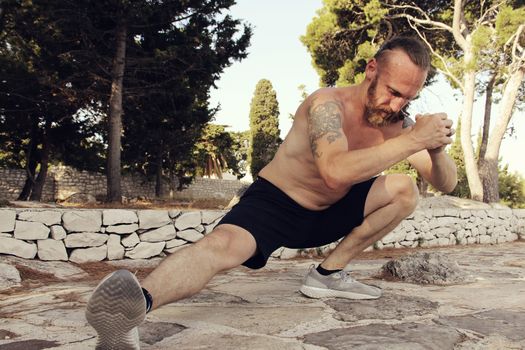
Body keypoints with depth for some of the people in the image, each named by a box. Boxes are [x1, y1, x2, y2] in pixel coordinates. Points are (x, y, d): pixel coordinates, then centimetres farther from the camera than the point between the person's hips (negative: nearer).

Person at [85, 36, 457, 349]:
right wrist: (415, 141, -38)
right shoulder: (328, 103, -22)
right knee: (223, 244, -37)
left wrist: (436, 149, -24)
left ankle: (329, 273, -4)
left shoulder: (397, 124, -2)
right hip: (274, 201, -6)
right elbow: (335, 172, -40)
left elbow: (447, 183, -1)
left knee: (405, 189, -8)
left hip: (327, 213, 7)